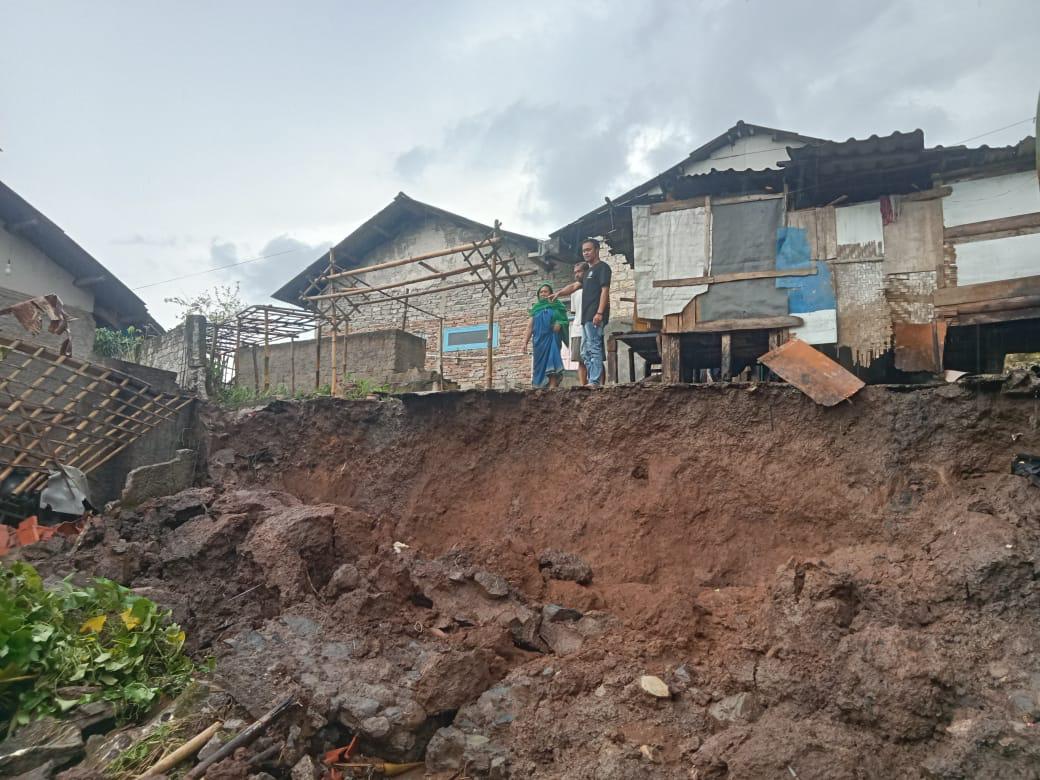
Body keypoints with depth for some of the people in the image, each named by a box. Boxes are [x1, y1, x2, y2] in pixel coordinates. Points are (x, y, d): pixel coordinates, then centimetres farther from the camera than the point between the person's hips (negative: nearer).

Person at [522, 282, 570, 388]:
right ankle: (541, 386, 2)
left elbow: (564, 320, 5)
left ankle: (553, 385, -22)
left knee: (552, 358, -16)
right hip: (539, 339, 3)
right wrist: (525, 342, 7)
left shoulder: (556, 306, 10)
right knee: (540, 362, 1)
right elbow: (530, 327, 14)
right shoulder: (536, 308, 16)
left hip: (552, 337, -3)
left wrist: (559, 324, -18)